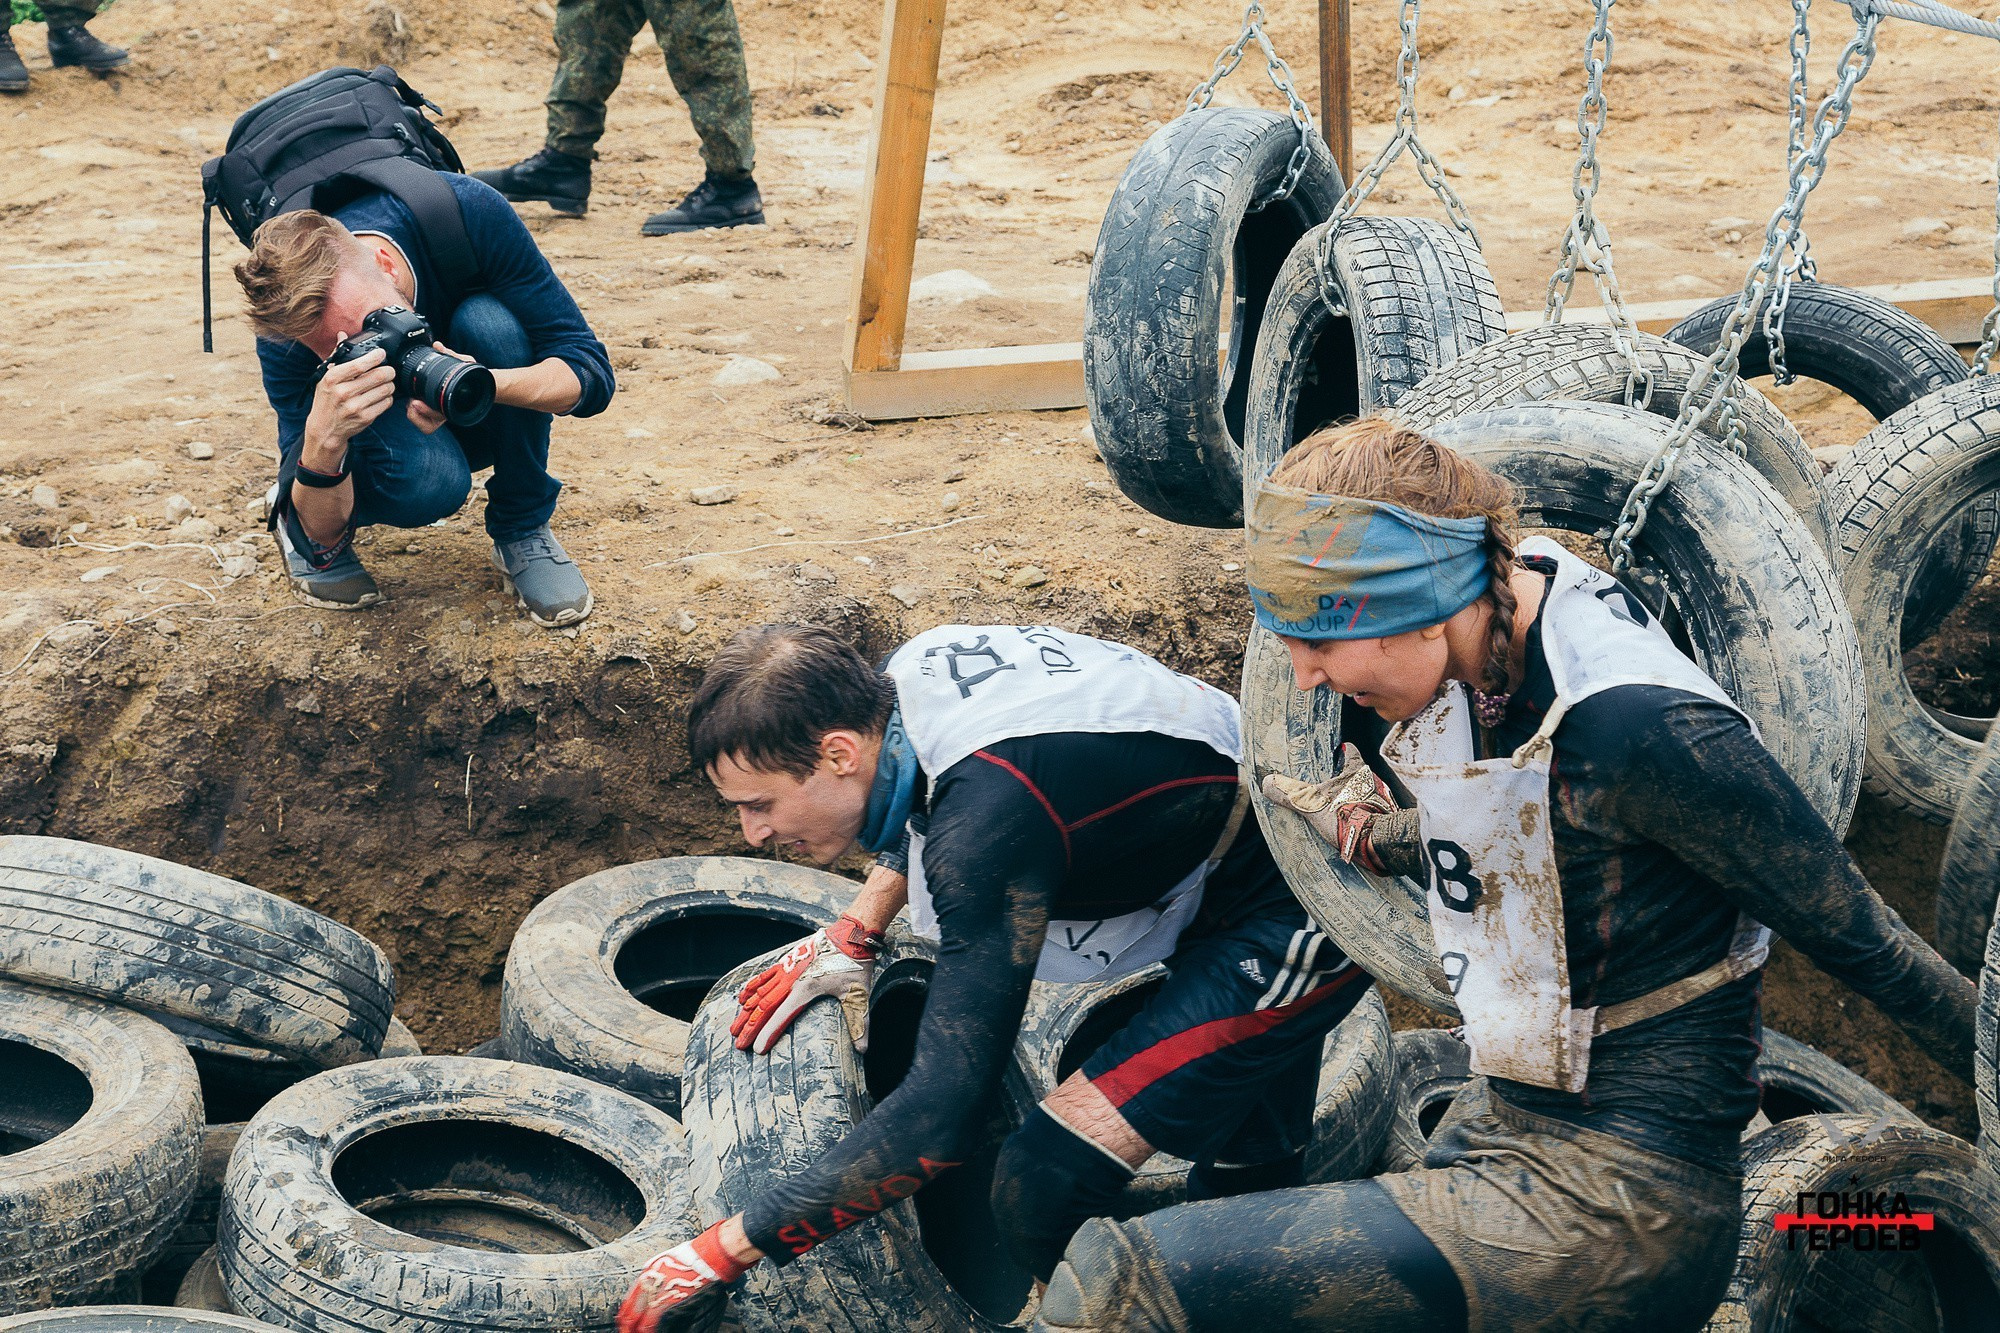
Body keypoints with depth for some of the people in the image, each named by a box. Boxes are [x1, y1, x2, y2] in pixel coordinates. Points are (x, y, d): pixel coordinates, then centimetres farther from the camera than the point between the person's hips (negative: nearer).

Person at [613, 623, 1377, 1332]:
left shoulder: (992, 824, -35)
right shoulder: (911, 671, -8)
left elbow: (940, 1119, -35)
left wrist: (721, 1252, -28)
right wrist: (855, 934, 13)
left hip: (1302, 924, -10)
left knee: (1046, 1186, -18)